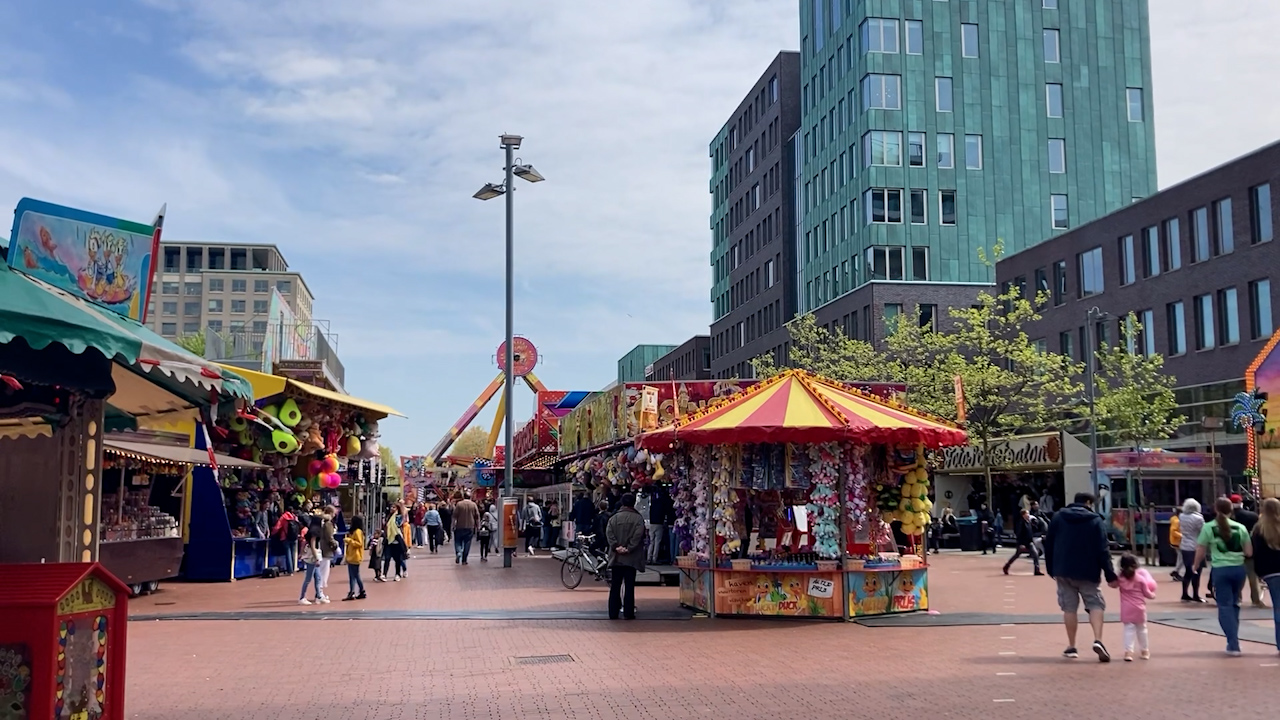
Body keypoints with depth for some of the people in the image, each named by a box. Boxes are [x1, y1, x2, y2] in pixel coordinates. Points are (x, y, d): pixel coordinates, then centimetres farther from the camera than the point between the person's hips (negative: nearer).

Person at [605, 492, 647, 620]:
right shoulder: (638, 518, -4)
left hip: (616, 557, 3)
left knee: (615, 585, 8)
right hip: (631, 557, -3)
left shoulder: (614, 518, 4)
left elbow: (609, 533, -6)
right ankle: (628, 612, 1)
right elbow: (638, 535, -14)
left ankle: (613, 612, 9)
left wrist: (616, 547, -9)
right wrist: (629, 548, -12)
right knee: (629, 585, 1)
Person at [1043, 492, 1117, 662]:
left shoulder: (1058, 517, 8)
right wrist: (1110, 575, -6)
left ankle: (1071, 647, 9)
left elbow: (1048, 545, 8)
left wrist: (1051, 569, 15)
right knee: (1095, 604, 6)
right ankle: (1098, 640, -13)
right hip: (1088, 572, -2)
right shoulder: (1096, 521, -1)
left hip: (1063, 571, 2)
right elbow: (1102, 551, -7)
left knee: (1069, 607, 8)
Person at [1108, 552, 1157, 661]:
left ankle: (1128, 652, -14)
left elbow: (1112, 584, 14)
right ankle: (1145, 651, 28)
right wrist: (1152, 595, 21)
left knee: (1129, 629, -2)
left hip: (1127, 609, 0)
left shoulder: (1120, 579, -3)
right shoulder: (1140, 578, -5)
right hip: (1139, 608, 0)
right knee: (1141, 629, 16)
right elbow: (1146, 593, 1)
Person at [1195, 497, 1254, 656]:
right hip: (1238, 568, 3)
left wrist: (1196, 566, 19)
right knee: (1234, 604, 17)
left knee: (1225, 606, 1)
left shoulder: (1208, 527, -2)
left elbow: (1200, 552, 1)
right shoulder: (1240, 527, 4)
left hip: (1221, 570, -3)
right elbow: (1249, 552, 7)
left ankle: (1234, 645, -5)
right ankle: (1233, 641, 22)